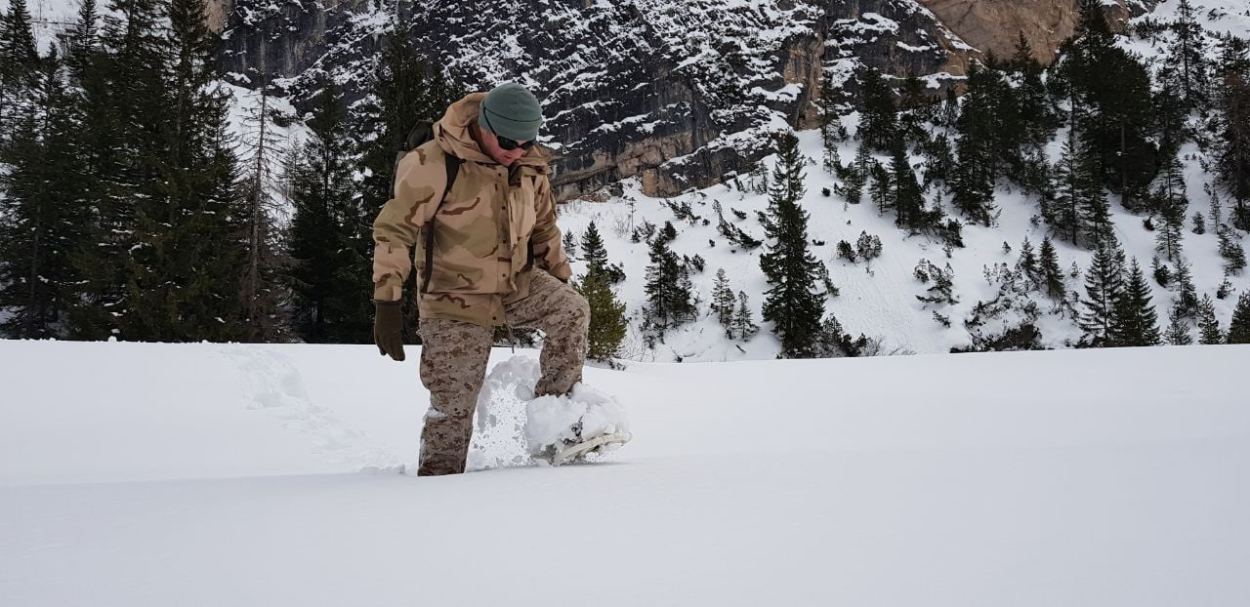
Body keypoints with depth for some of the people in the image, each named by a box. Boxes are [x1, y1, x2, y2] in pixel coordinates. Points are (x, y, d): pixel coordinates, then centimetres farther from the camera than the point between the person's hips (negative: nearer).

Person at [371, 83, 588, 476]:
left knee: (572, 311, -21)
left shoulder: (531, 167, -1)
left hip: (519, 285, 4)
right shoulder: (433, 163, -19)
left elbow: (545, 230, 15)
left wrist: (562, 285, 15)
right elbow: (393, 230, -16)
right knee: (452, 406, -3)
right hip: (455, 299, -4)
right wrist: (387, 302, -21)